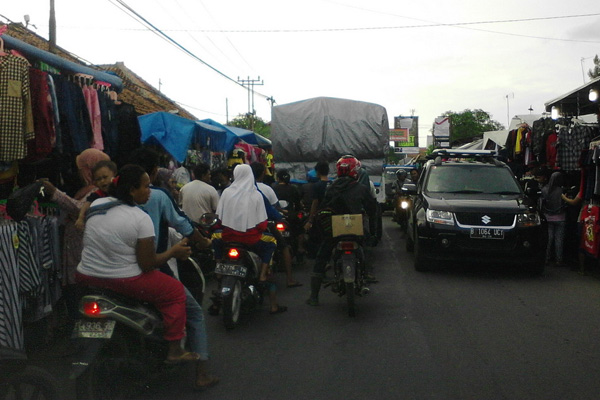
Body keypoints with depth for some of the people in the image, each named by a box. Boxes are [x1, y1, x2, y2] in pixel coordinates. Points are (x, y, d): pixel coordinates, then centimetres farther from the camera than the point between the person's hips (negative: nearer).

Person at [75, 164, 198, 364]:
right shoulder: (141, 219, -17)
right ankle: (174, 351, 10)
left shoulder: (96, 205, 1)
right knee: (176, 290, 10)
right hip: (124, 281, -7)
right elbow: (147, 264, -16)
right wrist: (174, 252, -3)